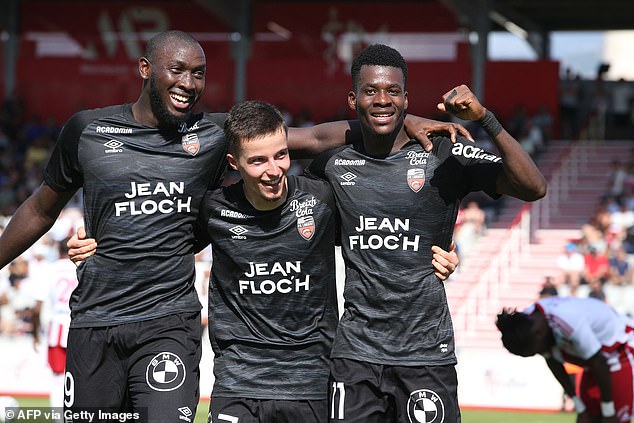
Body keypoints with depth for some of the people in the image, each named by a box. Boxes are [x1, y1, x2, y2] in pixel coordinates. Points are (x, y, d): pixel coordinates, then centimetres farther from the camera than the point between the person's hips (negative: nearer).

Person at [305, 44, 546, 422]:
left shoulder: (445, 157, -2)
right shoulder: (335, 163, 7)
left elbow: (534, 188, -12)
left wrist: (486, 120, -19)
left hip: (427, 354, -2)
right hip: (357, 352, 2)